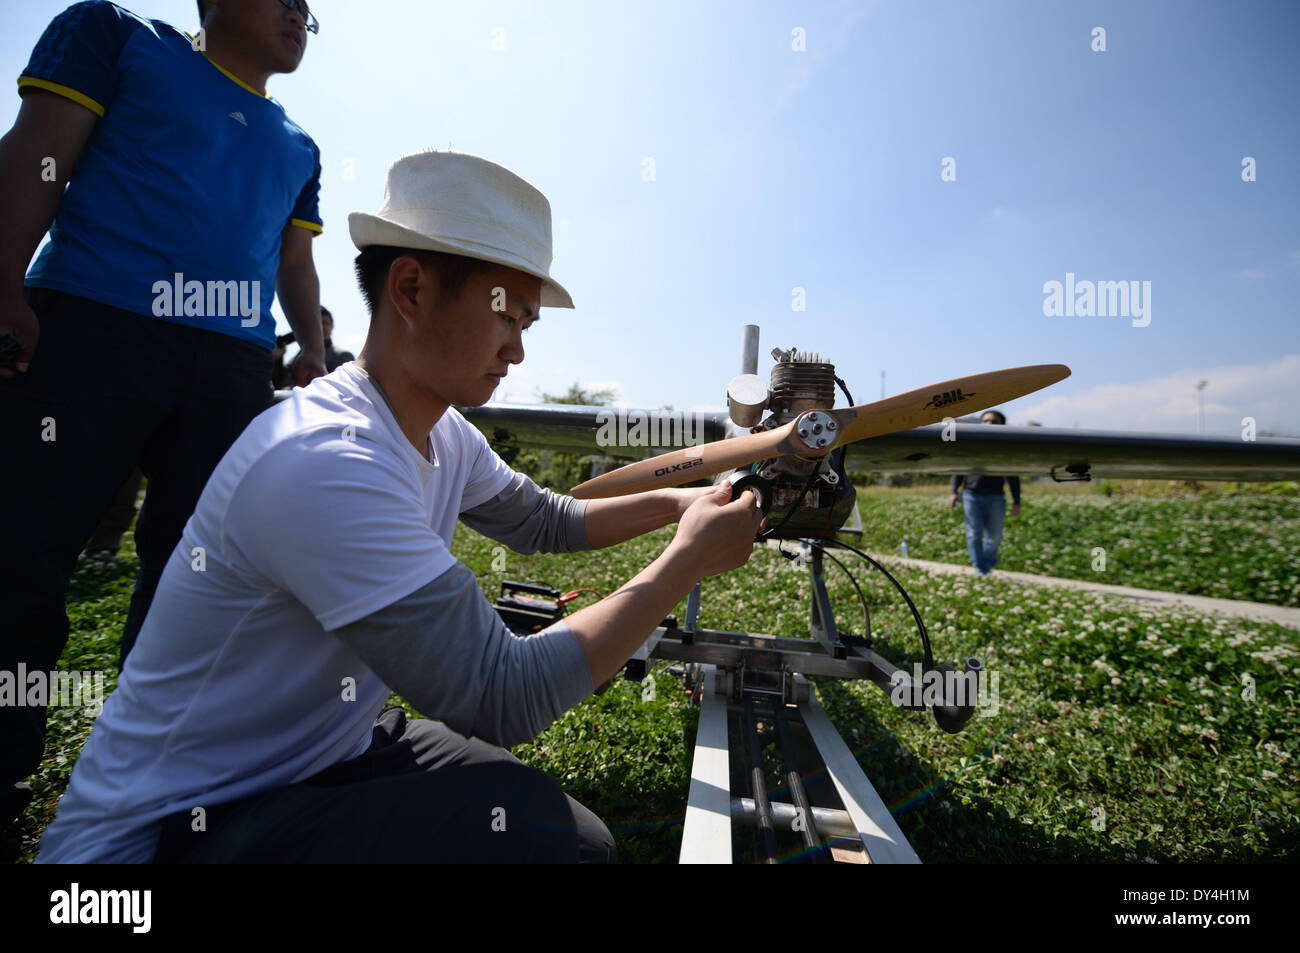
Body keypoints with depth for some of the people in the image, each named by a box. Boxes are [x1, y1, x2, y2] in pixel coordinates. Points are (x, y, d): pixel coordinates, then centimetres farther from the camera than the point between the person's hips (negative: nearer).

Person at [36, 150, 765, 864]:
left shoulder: (444, 435, -3)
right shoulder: (325, 462, -32)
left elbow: (547, 522, 13)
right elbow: (505, 696, -31)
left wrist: (676, 503, 1)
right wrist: (688, 560, -22)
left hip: (327, 755, 8)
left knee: (586, 839, 2)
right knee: (527, 825, -26)